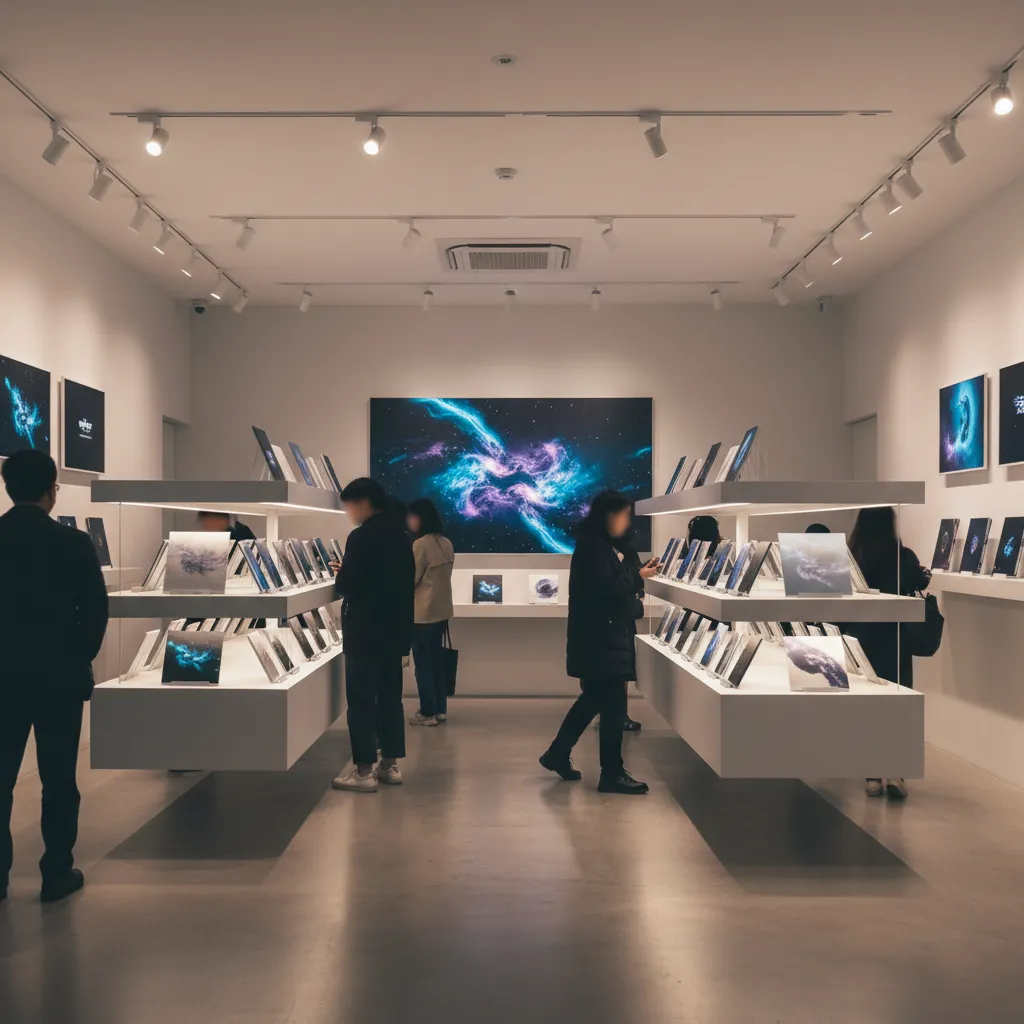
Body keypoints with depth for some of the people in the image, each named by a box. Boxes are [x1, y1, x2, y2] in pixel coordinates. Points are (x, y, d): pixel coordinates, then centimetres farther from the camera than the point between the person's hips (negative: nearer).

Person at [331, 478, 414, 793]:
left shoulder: (361, 537, -16)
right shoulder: (400, 534, 10)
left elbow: (347, 587, -18)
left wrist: (340, 575, 5)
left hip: (365, 633, -8)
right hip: (393, 629, 8)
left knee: (361, 701, -2)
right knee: (390, 698, 12)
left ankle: (364, 771, 2)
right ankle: (390, 765, 18)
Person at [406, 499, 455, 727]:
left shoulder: (420, 544, -17)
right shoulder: (446, 544, 5)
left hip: (422, 613, -7)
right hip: (441, 611, 7)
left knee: (422, 663, 3)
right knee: (436, 660, 15)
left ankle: (428, 712, 8)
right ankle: (440, 709, 21)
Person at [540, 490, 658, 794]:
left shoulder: (616, 547, 15)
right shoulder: (591, 546, -15)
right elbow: (607, 590, -22)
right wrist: (638, 576, -9)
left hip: (613, 634, 10)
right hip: (598, 637, -10)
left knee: (595, 699, 16)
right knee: (613, 704, -5)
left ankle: (558, 754, 28)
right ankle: (612, 774, 4)